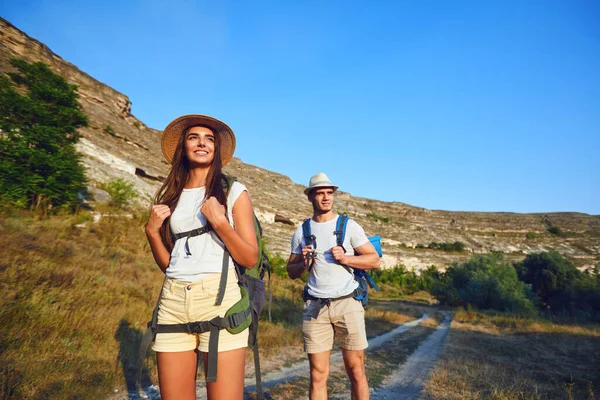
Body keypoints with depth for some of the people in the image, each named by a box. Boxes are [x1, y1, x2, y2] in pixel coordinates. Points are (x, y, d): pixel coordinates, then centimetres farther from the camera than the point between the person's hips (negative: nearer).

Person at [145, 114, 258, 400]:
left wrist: (219, 221, -13)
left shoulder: (233, 192, 3)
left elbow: (250, 259, -2)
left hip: (219, 299, -3)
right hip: (173, 302, 4)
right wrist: (151, 231, 2)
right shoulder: (170, 197, 14)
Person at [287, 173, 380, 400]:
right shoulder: (301, 232, 9)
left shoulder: (349, 226, 3)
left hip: (347, 303, -1)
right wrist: (304, 263, -8)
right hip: (314, 307, 2)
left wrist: (345, 258, -13)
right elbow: (291, 271, 14)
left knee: (356, 371, 4)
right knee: (318, 375, 5)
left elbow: (374, 260, 2)